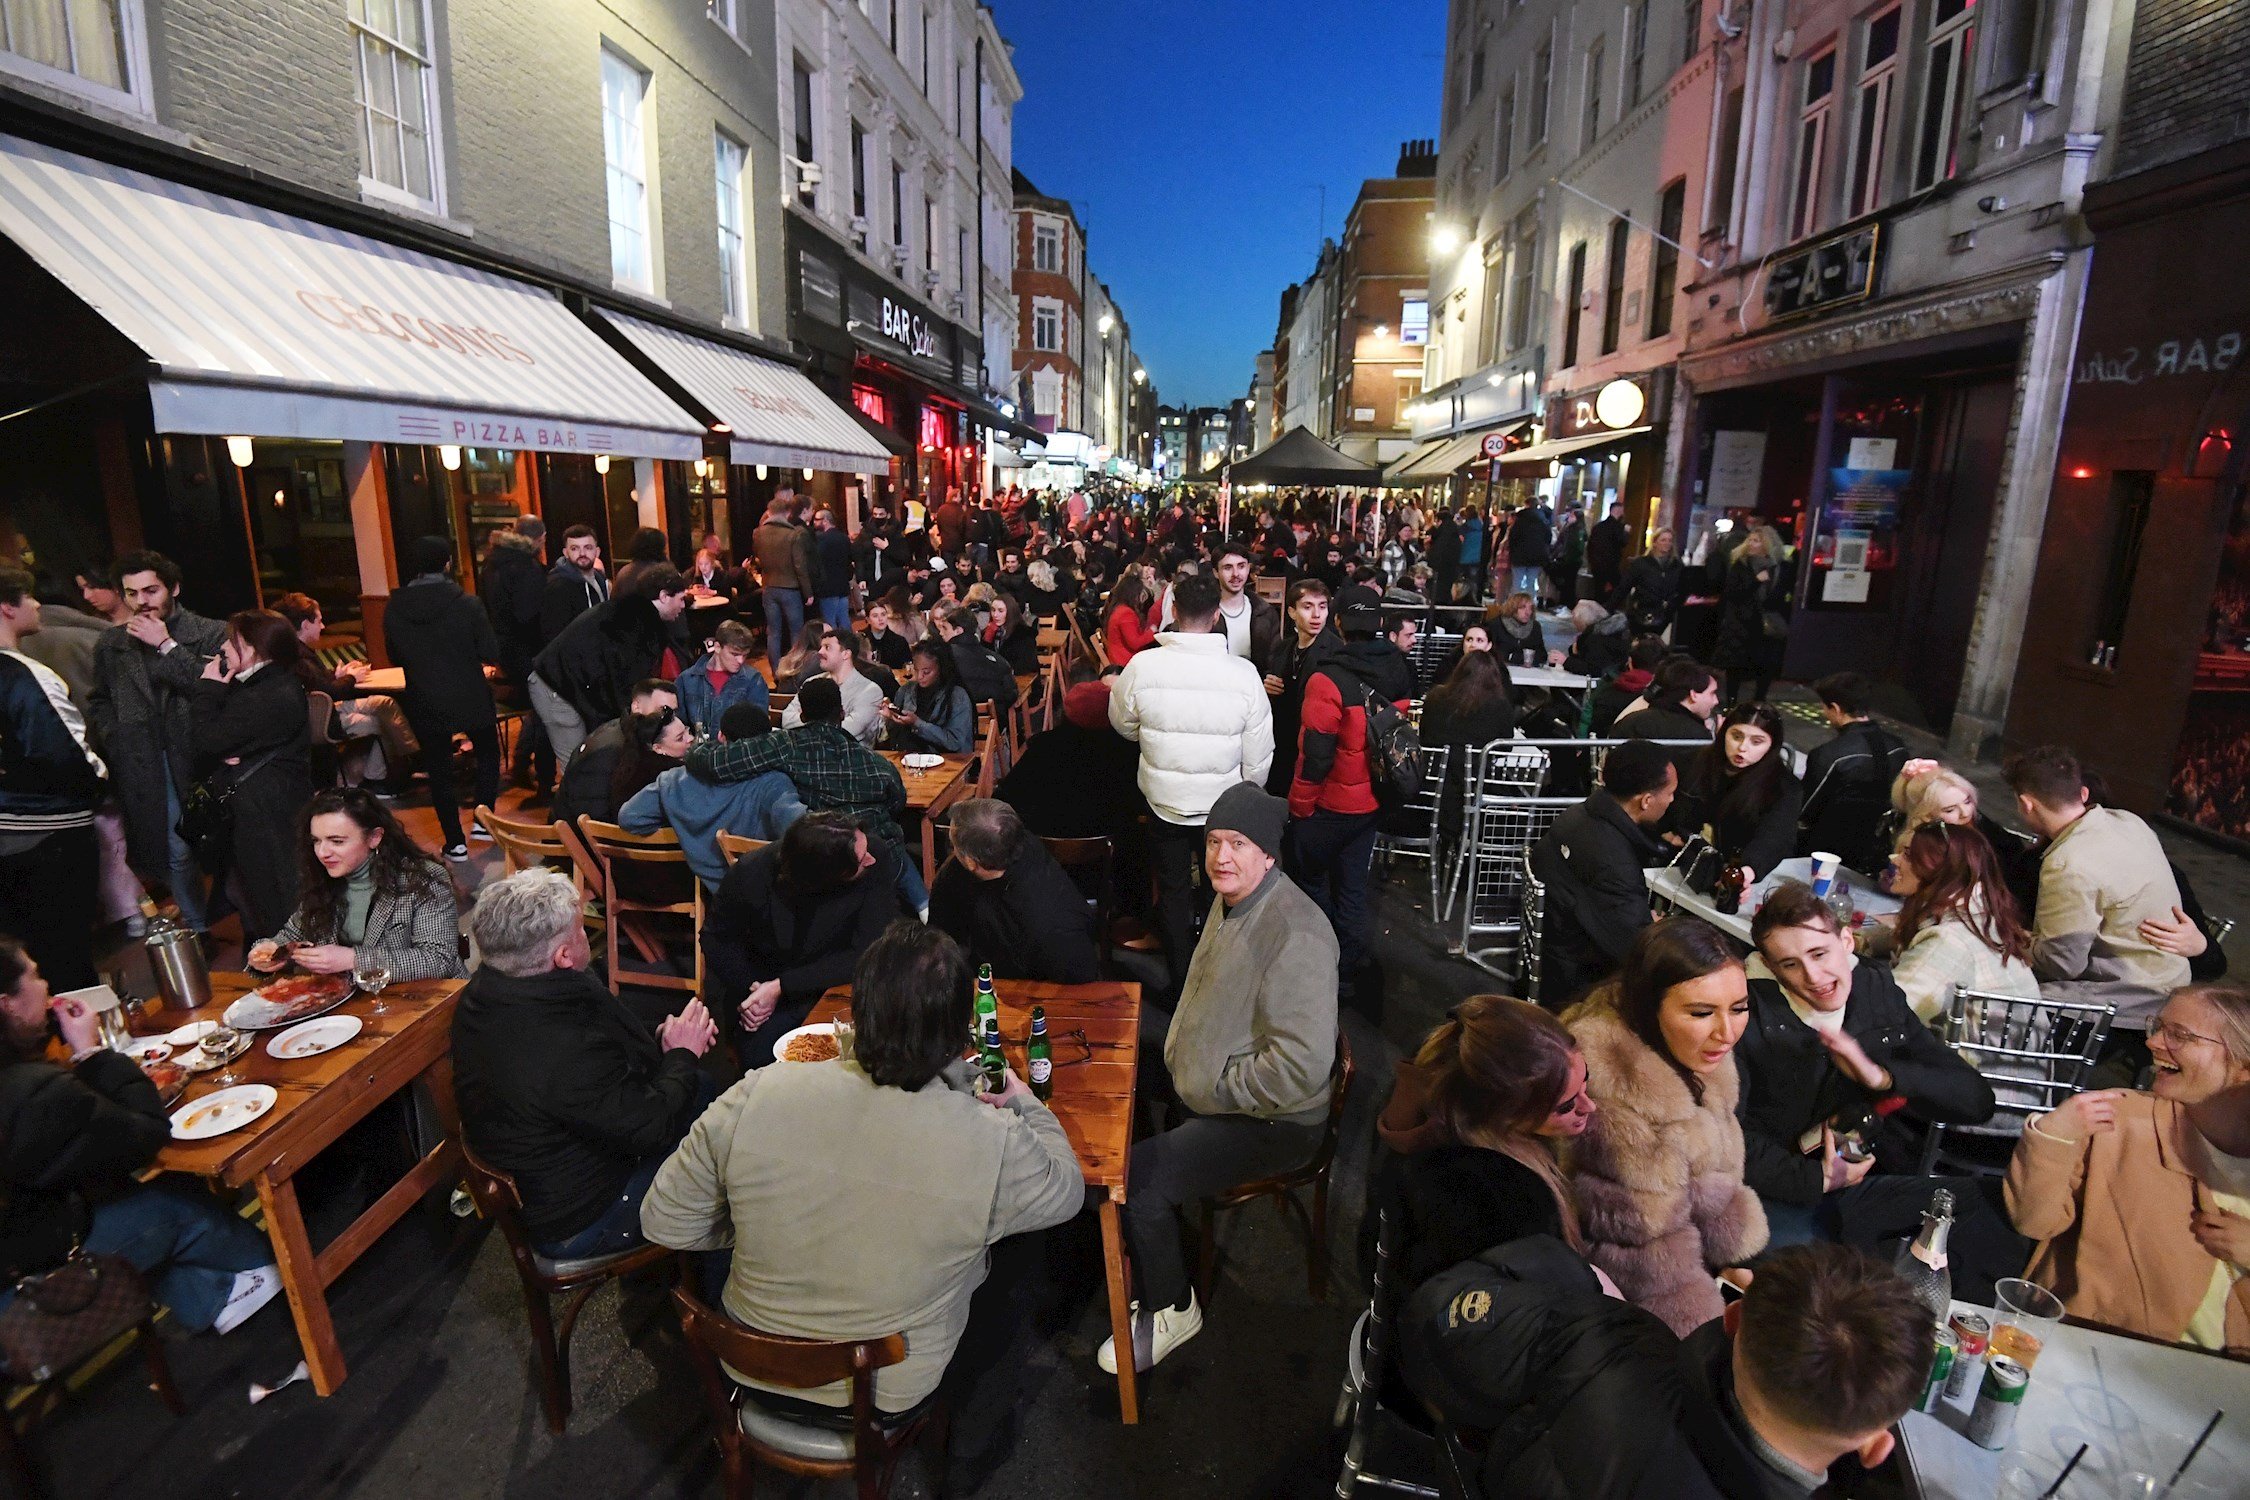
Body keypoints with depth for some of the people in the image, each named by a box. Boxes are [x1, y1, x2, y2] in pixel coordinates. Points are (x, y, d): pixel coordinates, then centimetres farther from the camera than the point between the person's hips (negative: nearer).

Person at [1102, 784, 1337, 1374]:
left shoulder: (1295, 933, -28)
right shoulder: (1232, 899, 3)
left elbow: (1301, 1065, -32)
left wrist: (1213, 1090, -21)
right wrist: (1178, 1057, 7)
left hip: (1271, 1122, -9)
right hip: (1205, 1092, 9)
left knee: (1136, 1175, -17)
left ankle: (1170, 1309, 10)